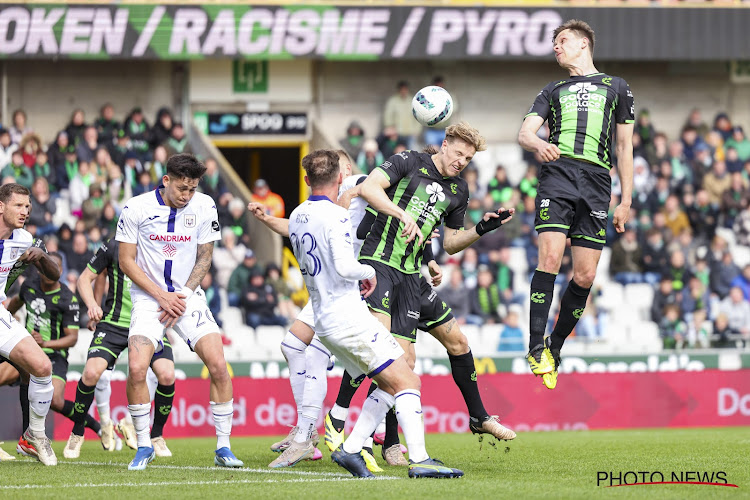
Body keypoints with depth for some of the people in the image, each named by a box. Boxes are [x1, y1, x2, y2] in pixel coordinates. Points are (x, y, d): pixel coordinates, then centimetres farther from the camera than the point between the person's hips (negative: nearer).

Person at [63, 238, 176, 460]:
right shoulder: (113, 247, -4)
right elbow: (85, 278, 4)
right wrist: (92, 305, -13)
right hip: (114, 323, -1)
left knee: (167, 375, -20)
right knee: (92, 372, -20)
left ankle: (156, 437, 2)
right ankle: (77, 434, 4)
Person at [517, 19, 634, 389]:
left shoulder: (616, 87, 22)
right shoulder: (553, 91, 24)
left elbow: (624, 146, 20)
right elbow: (524, 133, 10)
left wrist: (626, 200, 12)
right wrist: (537, 144, -16)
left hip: (597, 182, 0)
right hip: (557, 174, 0)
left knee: (585, 277, -5)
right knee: (550, 257, -19)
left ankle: (555, 348, 10)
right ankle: (536, 347, -19)